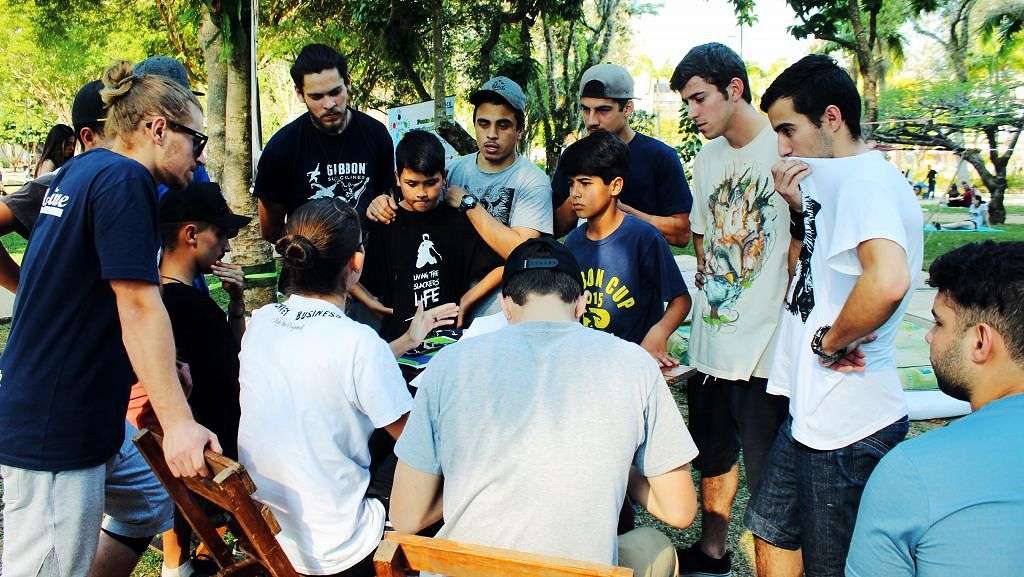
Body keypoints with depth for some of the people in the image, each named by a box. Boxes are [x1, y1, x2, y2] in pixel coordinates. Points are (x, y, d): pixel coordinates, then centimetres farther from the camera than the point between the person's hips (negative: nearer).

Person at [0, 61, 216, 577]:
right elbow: (139, 306, -23)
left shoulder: (77, 171, 12)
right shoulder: (125, 180, -16)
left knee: (146, 505, 19)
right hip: (55, 431, -10)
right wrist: (178, 422, -25)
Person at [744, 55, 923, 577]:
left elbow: (888, 280, -37)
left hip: (847, 423, -9)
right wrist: (797, 207, 6)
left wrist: (832, 340, -21)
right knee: (771, 532, 21)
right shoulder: (832, 179, 11)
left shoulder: (865, 180, -19)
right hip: (812, 410, 9)